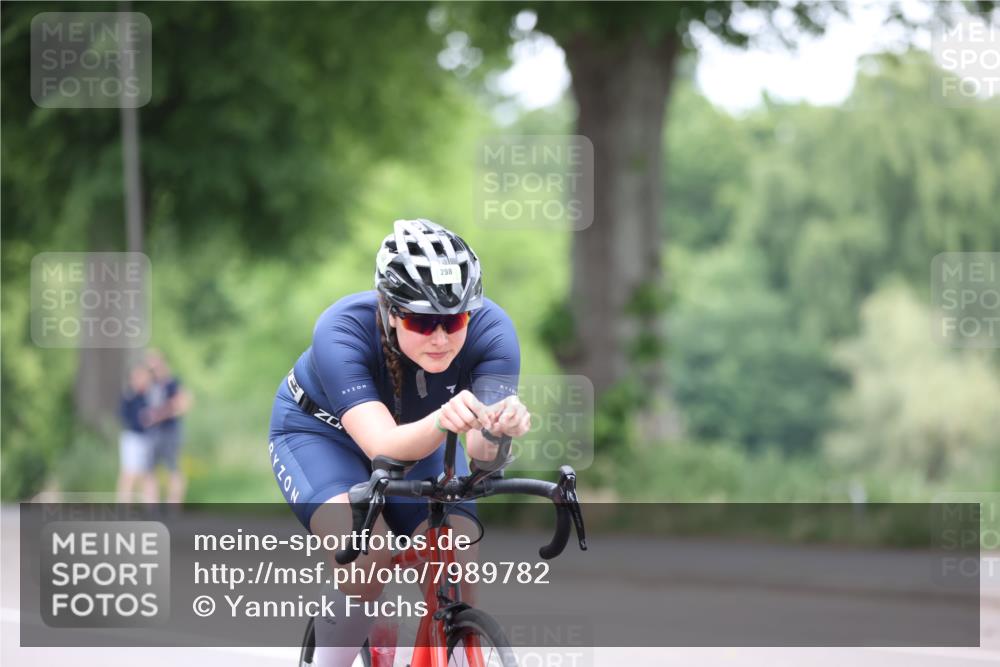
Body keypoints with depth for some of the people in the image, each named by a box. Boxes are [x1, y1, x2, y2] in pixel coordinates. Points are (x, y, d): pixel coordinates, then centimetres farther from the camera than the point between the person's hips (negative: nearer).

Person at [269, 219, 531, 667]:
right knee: (366, 562, -30)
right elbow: (384, 446, -48)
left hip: (420, 441, 3)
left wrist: (498, 430, -64)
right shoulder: (341, 332, -36)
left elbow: (481, 449, -40)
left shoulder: (491, 329, -29)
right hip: (319, 434, -3)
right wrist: (441, 423, -69)